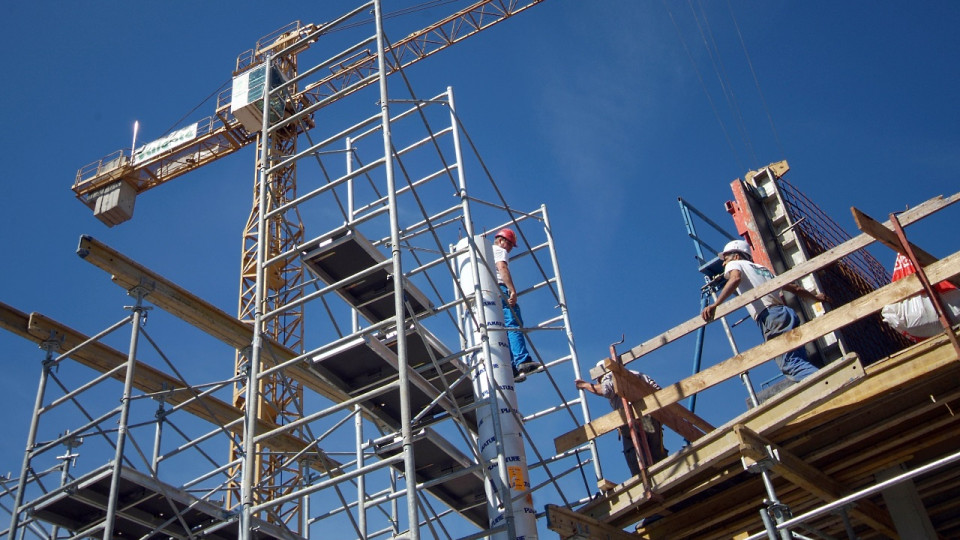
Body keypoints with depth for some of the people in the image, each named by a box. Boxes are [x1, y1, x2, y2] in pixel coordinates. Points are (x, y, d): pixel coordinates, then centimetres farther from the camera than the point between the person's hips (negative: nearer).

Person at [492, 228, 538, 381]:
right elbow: (502, 268, -12)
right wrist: (513, 290, -22)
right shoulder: (500, 251, 7)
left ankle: (511, 368, -8)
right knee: (514, 325, -20)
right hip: (500, 290, -9)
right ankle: (522, 361, -35)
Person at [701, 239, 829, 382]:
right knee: (802, 364, 5)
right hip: (787, 313, 8)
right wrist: (815, 297, 54)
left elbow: (736, 278, -12)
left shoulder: (735, 264, 14)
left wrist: (715, 305, -23)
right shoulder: (762, 268, 35)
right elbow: (795, 288, 36)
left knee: (791, 365, -19)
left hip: (770, 316, -8)